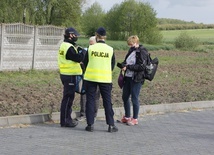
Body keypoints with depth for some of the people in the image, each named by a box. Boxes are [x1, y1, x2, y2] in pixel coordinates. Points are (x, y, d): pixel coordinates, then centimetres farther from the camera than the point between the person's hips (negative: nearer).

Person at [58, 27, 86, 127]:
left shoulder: (64, 45, 15)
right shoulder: (69, 47, -18)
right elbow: (79, 58, -21)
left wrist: (79, 50, 4)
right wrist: (83, 51, -4)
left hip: (66, 74, 11)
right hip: (70, 76, -11)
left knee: (69, 97, 18)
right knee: (68, 97, -5)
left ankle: (67, 118, 26)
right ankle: (65, 121, -1)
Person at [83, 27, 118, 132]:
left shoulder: (91, 48, -4)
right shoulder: (110, 49, -1)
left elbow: (85, 63, 5)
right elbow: (113, 65, 7)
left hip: (91, 77, -1)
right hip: (105, 78, 1)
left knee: (90, 101, 7)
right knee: (107, 102, 7)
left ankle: (90, 124, 5)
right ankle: (111, 125, 6)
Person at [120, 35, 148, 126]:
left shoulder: (142, 52, -11)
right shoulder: (131, 51, 13)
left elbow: (141, 66, -18)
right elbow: (126, 62, 22)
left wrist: (128, 67, -17)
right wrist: (123, 65, -2)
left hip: (136, 79, -8)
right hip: (128, 77, 8)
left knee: (134, 98, -2)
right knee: (125, 97, 13)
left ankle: (135, 119, 11)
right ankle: (127, 117, 28)